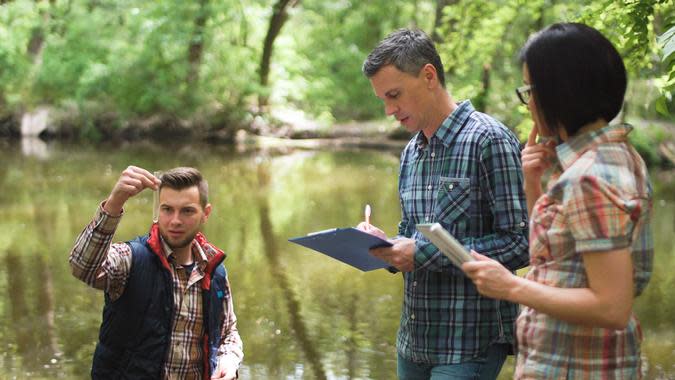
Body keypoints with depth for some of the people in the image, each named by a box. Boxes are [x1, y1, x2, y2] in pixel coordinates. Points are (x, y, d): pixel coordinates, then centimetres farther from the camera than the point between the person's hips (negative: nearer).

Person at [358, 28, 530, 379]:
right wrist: (385, 245, -1)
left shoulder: (489, 140, -11)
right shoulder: (411, 152, 13)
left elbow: (518, 243, -17)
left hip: (469, 345, -7)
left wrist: (424, 253, -18)